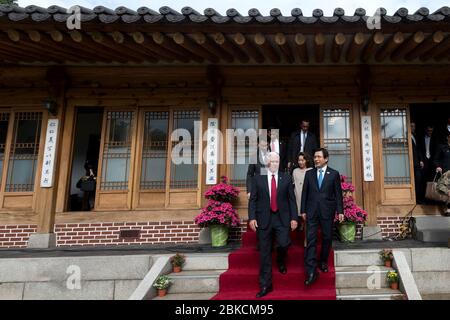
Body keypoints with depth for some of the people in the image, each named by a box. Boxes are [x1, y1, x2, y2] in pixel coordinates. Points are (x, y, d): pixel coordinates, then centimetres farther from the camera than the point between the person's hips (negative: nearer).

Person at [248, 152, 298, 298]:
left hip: (282, 218, 0)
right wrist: (252, 217, -7)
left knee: (283, 243, -17)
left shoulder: (286, 178, 7)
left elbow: (291, 199, 6)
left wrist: (294, 218, -1)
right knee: (264, 252, 3)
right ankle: (265, 285, 12)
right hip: (263, 219, 0)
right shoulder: (258, 178, 4)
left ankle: (281, 262, 21)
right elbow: (253, 200, 3)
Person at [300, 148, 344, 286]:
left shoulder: (334, 174, 2)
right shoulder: (309, 174, 7)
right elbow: (305, 193, 8)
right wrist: (303, 210, 4)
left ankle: (323, 262, 29)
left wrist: (340, 211, -3)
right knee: (311, 239, -6)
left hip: (327, 211, 0)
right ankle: (311, 271, -8)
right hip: (312, 211, 1)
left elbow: (338, 194, 2)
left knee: (327, 237, 8)